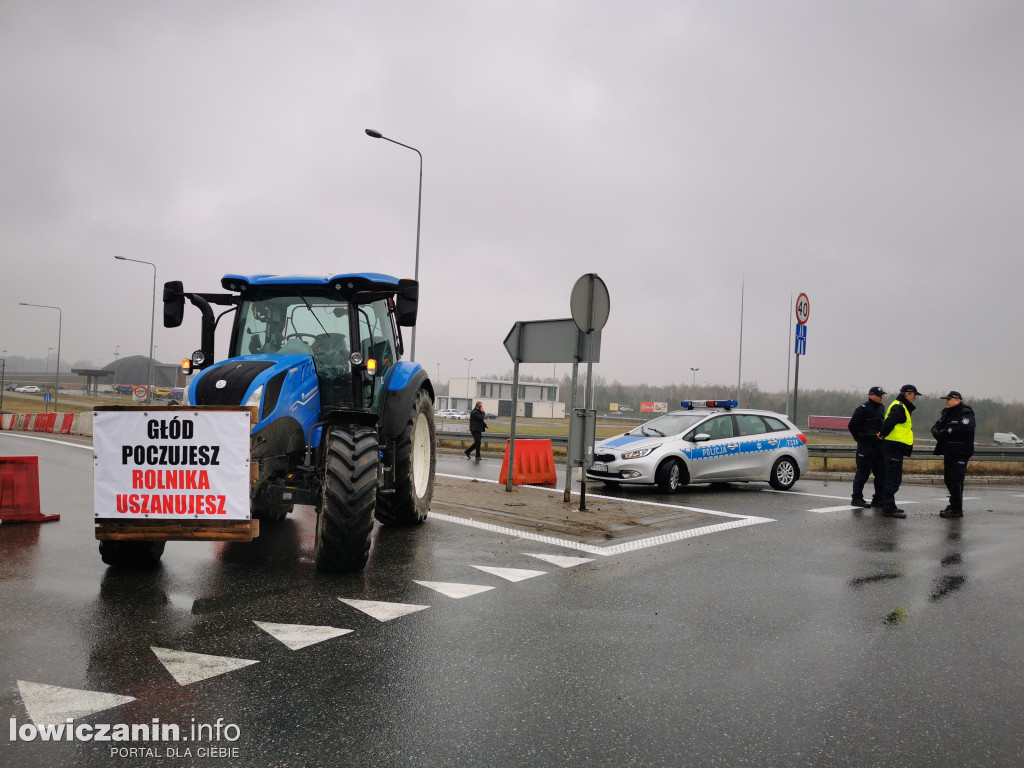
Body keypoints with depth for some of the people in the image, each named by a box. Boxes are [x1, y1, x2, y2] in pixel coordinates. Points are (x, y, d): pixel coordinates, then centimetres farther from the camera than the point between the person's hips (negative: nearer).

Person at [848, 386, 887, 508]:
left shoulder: (881, 407, 14)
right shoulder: (863, 409, -11)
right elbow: (852, 425, -10)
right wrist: (860, 438, -5)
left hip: (879, 445, 8)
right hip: (866, 446, -8)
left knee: (881, 473, 8)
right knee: (863, 472, -4)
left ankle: (878, 499, 15)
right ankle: (857, 498, 3)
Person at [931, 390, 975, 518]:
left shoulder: (966, 413, -9)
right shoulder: (946, 413, 17)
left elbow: (966, 428, -25)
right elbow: (936, 426, 16)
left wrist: (947, 431, -20)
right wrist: (936, 432, -7)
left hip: (960, 453, -9)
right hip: (949, 452, 9)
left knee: (956, 480, -11)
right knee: (948, 479, 15)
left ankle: (957, 509, -8)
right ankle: (954, 504, 28)